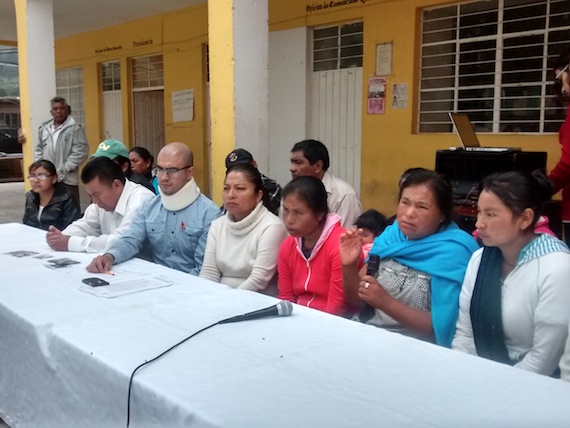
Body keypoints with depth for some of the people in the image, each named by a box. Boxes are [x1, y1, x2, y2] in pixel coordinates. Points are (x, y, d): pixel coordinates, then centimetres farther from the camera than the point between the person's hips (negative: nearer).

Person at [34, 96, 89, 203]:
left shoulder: (75, 128, -6)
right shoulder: (44, 128, 12)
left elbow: (81, 151, -12)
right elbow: (39, 149, 20)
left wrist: (64, 169, -15)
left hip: (66, 178, -5)